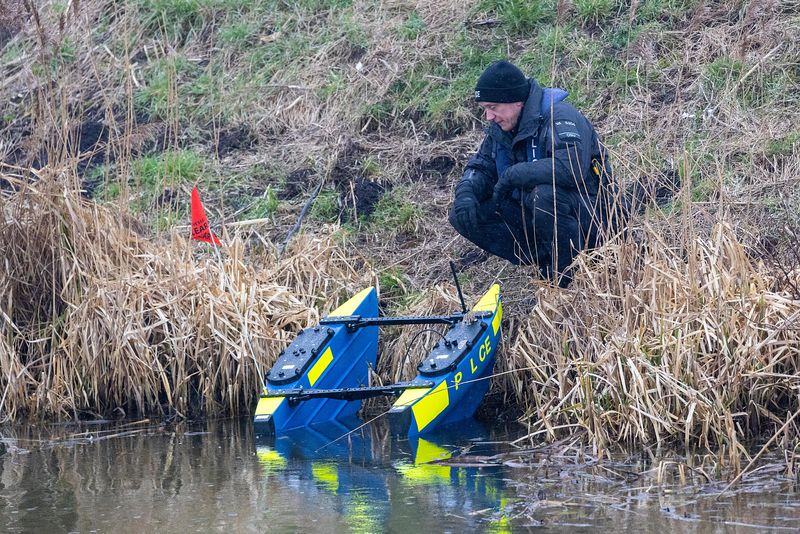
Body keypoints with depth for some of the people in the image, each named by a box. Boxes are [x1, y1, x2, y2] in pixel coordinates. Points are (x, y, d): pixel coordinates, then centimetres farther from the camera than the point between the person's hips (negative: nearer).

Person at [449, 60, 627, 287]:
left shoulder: (559, 116, -20)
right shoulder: (500, 128, 5)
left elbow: (571, 166, -37)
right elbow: (481, 167, 13)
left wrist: (513, 175, -28)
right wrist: (465, 192, -12)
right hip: (531, 215, 8)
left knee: (545, 194, -40)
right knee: (462, 215, -6)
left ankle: (569, 268, -17)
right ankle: (546, 260, -4)